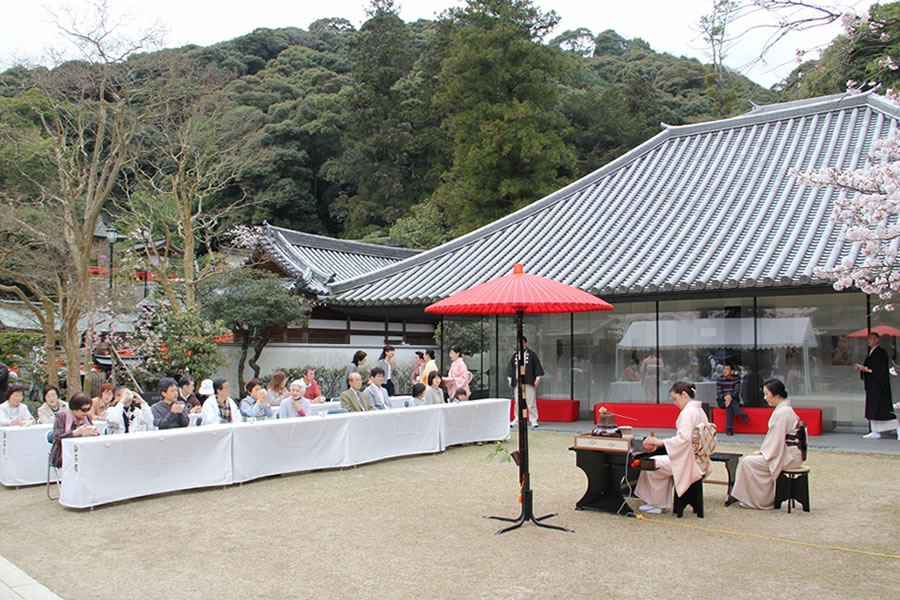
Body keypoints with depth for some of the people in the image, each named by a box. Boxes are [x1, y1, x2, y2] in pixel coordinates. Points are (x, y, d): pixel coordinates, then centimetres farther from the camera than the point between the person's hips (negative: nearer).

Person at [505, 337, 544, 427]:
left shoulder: (532, 354, 2)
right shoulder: (515, 355, 12)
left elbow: (537, 366, 1)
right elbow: (510, 367, 17)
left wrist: (537, 379, -6)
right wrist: (509, 379, 12)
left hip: (529, 382, -3)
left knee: (531, 402, -4)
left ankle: (534, 420, 2)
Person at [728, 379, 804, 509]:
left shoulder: (782, 412, -20)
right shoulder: (784, 409, 13)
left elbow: (777, 440, -21)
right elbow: (776, 437, 16)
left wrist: (762, 452, -10)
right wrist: (763, 451, 9)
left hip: (789, 457, -10)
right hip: (789, 453, 10)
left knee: (748, 462, -13)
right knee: (748, 460, 7)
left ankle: (762, 501, -1)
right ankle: (737, 496, 8)